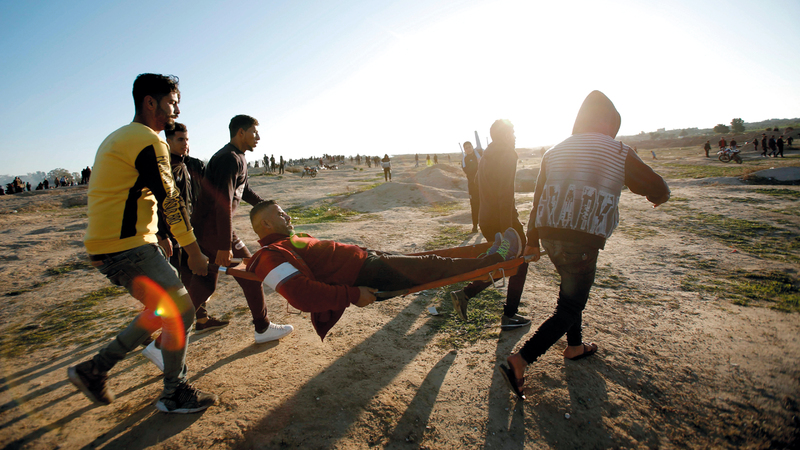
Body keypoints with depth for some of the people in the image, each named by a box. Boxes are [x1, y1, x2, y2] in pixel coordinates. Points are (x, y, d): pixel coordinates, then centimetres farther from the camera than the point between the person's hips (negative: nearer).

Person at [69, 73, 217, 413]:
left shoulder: (119, 137, 19)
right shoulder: (148, 142, -13)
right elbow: (170, 201, -15)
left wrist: (157, 240, 22)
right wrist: (195, 252, -9)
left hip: (109, 245, 10)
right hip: (126, 247, -10)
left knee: (162, 310, 17)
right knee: (180, 312, -3)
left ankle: (94, 370, 26)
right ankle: (175, 395, 11)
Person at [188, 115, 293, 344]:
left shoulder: (237, 158, 17)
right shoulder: (230, 159, -17)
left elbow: (244, 192, 29)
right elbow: (223, 203, -24)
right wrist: (225, 245, -26)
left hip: (203, 229, 10)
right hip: (213, 229, -10)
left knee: (203, 286, 12)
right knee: (250, 274, 2)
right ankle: (263, 328, 17)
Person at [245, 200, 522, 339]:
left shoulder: (291, 241, 17)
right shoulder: (273, 255, -15)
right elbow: (302, 295, -28)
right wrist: (353, 295, -27)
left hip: (368, 257, 10)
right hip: (367, 276, -10)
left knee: (427, 259, 14)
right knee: (434, 266, -1)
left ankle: (488, 256, 27)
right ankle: (497, 258, 15)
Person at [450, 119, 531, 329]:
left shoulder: (486, 158, 15)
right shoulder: (507, 155, -12)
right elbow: (506, 194, -21)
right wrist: (507, 230, -23)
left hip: (486, 220, 8)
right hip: (503, 220, -8)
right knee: (519, 264, 9)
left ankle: (464, 294, 10)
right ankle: (509, 316, 15)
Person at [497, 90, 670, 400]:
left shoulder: (555, 152, 15)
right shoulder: (619, 153, 3)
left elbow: (538, 197, 14)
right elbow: (657, 188, 12)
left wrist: (532, 241, 19)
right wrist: (658, 196, 37)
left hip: (550, 235, 6)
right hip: (583, 242, -6)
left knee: (572, 290, 28)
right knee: (569, 309, 2)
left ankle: (574, 346, 43)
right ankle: (519, 362, -7)